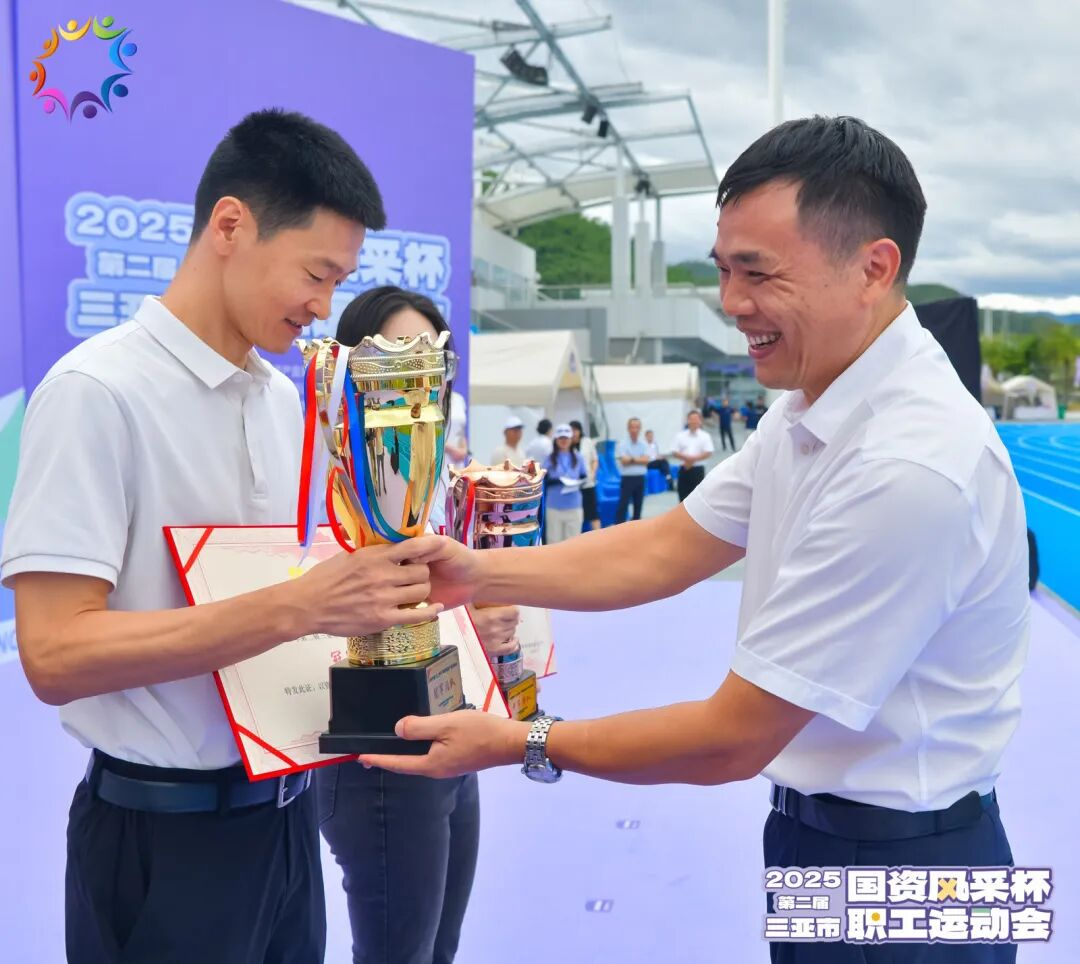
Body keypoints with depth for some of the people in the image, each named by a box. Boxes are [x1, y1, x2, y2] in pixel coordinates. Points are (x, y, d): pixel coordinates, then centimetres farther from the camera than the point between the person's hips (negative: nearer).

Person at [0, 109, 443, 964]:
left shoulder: (287, 400, 6)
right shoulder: (97, 390, -16)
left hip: (285, 811, 7)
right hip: (165, 837, -6)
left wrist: (375, 586, -4)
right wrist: (296, 607, -28)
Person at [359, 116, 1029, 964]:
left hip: (892, 863, -8)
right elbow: (665, 550, 3)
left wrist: (519, 744, -15)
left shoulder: (909, 469, -30)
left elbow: (733, 739, -25)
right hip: (822, 825, 8)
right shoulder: (814, 403, 0)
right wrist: (477, 574, -7)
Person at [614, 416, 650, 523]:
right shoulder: (622, 443, -7)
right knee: (623, 505, -6)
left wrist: (632, 459, -12)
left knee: (638, 505, 11)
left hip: (640, 478, 5)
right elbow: (624, 461, -16)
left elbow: (646, 460, -4)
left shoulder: (643, 443, 7)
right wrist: (639, 459, -5)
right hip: (627, 478, -5)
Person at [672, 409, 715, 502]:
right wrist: (686, 457, -17)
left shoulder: (705, 436, -1)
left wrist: (693, 459, -17)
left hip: (698, 470, -2)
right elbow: (675, 452, 1)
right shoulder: (680, 435, 5)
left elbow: (708, 453, -9)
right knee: (683, 495, 6)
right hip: (684, 469, 2)